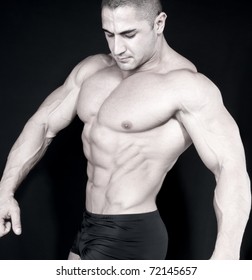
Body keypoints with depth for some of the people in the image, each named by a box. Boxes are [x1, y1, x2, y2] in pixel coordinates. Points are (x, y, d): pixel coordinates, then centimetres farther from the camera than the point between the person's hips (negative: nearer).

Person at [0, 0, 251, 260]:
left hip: (131, 240, -8)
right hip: (91, 228, 8)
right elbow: (43, 124, 11)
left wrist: (225, 257, -40)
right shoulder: (93, 69, 6)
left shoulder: (186, 86, -18)